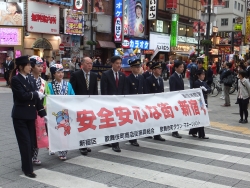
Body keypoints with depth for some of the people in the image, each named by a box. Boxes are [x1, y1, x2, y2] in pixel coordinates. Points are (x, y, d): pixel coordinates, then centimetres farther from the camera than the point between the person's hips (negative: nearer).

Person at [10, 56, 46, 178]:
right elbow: (22, 95, -19)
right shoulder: (15, 79, -9)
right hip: (20, 116, -6)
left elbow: (36, 97, 9)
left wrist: (43, 113, 6)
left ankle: (27, 164, 28)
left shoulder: (31, 79, 10)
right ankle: (28, 169, 8)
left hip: (31, 115, 6)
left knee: (31, 142, 10)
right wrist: (36, 94, -6)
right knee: (25, 142, -2)